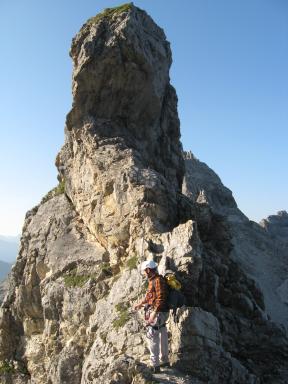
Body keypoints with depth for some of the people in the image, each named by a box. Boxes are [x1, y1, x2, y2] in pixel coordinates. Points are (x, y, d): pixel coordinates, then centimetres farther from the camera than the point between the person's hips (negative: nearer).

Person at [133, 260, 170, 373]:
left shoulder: (158, 280, -18)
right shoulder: (152, 280, 12)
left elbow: (161, 298, -24)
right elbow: (149, 295, 25)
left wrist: (154, 313, -27)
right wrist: (140, 303, 34)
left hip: (158, 313, -10)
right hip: (157, 312, 10)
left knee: (152, 338, -6)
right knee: (162, 337, 18)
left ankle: (155, 366, -2)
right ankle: (165, 361, 31)